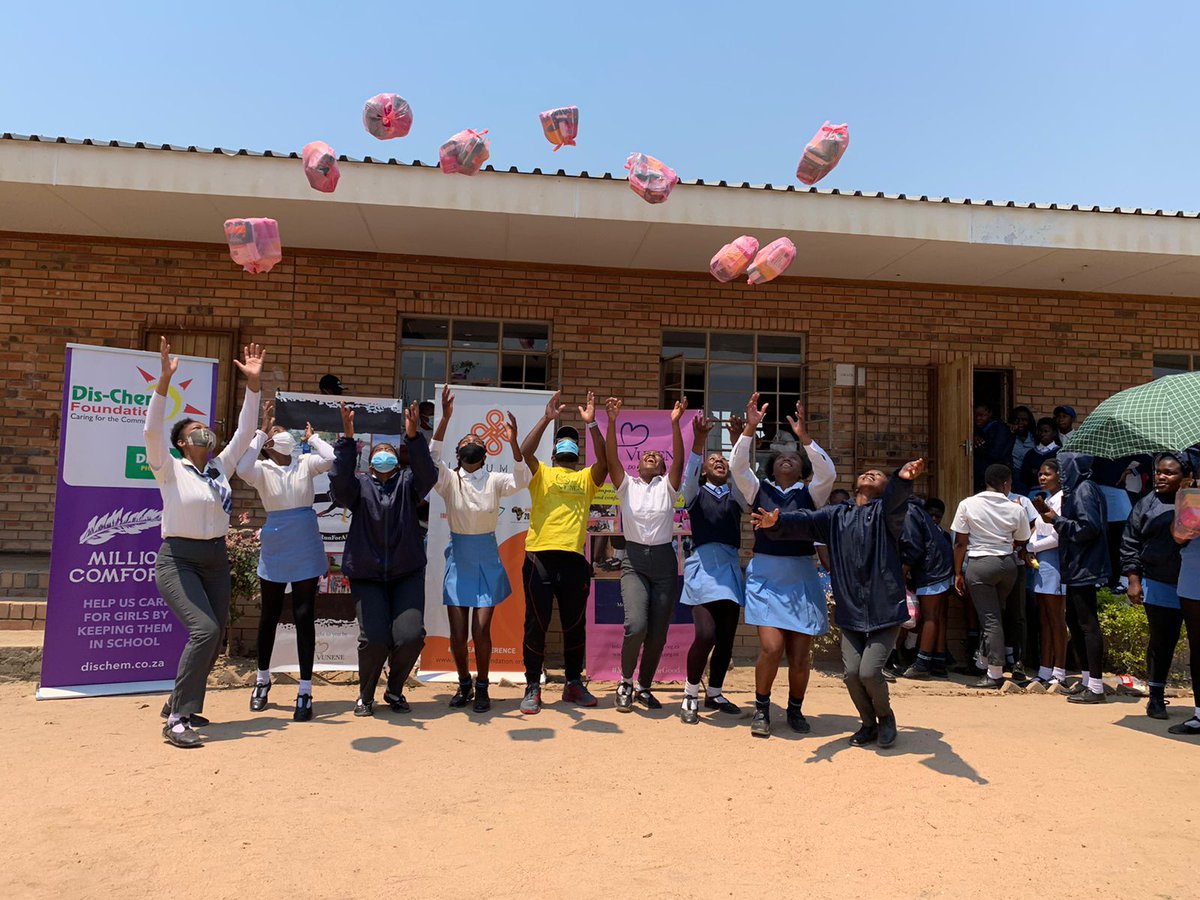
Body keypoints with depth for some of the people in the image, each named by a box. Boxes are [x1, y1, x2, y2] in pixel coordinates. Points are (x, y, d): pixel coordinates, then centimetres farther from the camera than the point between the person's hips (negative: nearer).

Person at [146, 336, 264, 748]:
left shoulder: (221, 467, 9)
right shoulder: (170, 470, -5)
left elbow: (244, 432, 6)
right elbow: (152, 431, -20)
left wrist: (253, 383, -2)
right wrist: (165, 380, -30)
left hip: (216, 560, 6)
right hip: (178, 560, -6)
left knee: (213, 637, 8)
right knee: (205, 629, -22)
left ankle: (179, 705, 29)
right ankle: (177, 719, -12)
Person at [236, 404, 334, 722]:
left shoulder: (305, 463, 2)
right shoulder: (262, 469, -2)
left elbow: (332, 459, -16)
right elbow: (242, 469, -25)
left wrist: (312, 437, -2)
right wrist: (261, 430, -18)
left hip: (306, 547, 0)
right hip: (274, 549, 0)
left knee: (304, 616, 1)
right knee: (270, 615, 13)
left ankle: (305, 691, 7)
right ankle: (263, 680, 33)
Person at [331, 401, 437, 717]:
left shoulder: (407, 482, 6)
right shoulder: (360, 484, 5)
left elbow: (428, 474, -14)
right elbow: (339, 479, -15)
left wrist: (413, 436, -28)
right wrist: (347, 437, -26)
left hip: (407, 573, 1)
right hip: (366, 575, -1)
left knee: (411, 637, -9)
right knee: (374, 638, -11)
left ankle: (394, 690, 19)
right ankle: (365, 695, 16)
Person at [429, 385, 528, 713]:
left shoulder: (494, 481, -1)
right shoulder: (449, 480, -3)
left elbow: (521, 480, -19)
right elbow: (432, 458, -20)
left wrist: (513, 442, -31)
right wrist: (445, 419, -31)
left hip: (487, 561, 0)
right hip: (458, 560, 0)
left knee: (482, 630, -2)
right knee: (458, 632, 3)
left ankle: (482, 687, 18)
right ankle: (464, 684, 26)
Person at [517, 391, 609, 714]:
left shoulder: (586, 478, 16)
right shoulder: (540, 473, 12)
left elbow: (604, 461, -2)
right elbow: (524, 452, -7)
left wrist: (591, 424, -7)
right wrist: (547, 418, -10)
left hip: (574, 558, 2)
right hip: (540, 557, -2)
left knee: (575, 624, 10)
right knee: (536, 623, 1)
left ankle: (574, 684, 23)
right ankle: (533, 688, 10)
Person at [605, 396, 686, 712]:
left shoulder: (668, 486, 6)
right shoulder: (627, 486, 6)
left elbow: (679, 459, -9)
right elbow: (612, 458, -9)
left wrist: (675, 423, -22)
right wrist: (612, 422, -21)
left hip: (664, 561, 2)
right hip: (634, 560, -2)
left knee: (658, 632, 4)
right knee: (636, 624, -19)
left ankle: (644, 687, 24)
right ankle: (625, 682, 5)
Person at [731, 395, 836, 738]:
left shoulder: (810, 494, 7)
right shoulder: (759, 490, 8)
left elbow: (828, 473, -12)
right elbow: (737, 466, -6)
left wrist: (804, 436, -21)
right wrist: (750, 429, -16)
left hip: (801, 579, 1)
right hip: (765, 577, -1)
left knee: (800, 654, 4)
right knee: (771, 647, -13)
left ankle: (795, 709, 27)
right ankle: (761, 708, 9)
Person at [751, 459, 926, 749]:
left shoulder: (885, 512, -2)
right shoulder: (836, 516, 8)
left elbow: (895, 500, -25)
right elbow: (803, 521, -7)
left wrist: (902, 480, -50)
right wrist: (776, 522, -30)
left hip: (885, 612, -3)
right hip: (850, 613, 3)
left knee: (869, 671, -12)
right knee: (852, 673, -5)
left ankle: (886, 717, 20)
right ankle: (869, 723, 25)